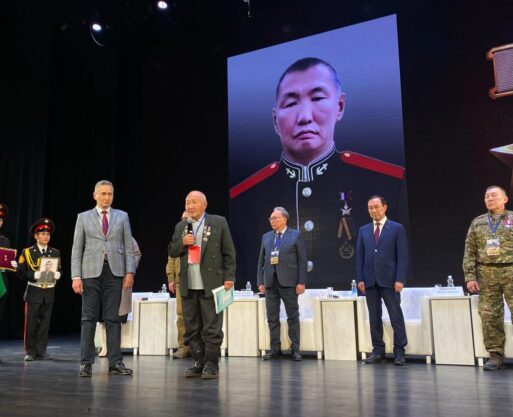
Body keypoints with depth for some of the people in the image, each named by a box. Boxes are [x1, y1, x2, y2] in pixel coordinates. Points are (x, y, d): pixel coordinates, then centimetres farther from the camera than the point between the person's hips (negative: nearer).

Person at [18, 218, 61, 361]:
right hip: (34, 292, -2)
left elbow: (59, 271, 13)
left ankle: (41, 351, 12)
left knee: (45, 323, 5)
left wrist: (55, 274, -9)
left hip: (49, 292, 3)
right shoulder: (27, 252, 3)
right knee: (31, 324, 0)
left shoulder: (55, 253, 11)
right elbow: (21, 273, -3)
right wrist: (37, 275, -17)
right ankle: (30, 352, 10)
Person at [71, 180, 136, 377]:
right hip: (91, 272, 0)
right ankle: (86, 362, 10)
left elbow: (128, 246, 6)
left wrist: (130, 271, -4)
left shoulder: (122, 216, 10)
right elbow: (77, 249, 4)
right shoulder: (83, 217, 8)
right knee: (89, 318, 2)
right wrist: (76, 276, -5)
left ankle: (115, 362, 8)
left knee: (113, 318, 3)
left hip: (115, 272, 1)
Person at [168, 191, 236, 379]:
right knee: (191, 328, 9)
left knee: (212, 328, -1)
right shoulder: (180, 227, 14)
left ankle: (211, 365, 8)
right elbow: (171, 252, 15)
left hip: (211, 285, -5)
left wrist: (229, 277, -6)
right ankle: (199, 363, 19)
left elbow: (229, 253, 1)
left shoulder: (219, 223, 2)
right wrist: (182, 243, -5)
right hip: (188, 286, 5)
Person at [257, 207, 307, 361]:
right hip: (270, 281, 4)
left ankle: (295, 349, 11)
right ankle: (275, 348, 17)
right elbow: (261, 261, 12)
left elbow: (302, 260, -3)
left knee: (293, 316, 3)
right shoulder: (266, 237, 13)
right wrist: (260, 281, 5)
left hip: (288, 281, -4)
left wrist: (301, 282, -9)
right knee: (272, 317, 7)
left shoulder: (296, 235, 1)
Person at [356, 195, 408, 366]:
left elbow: (402, 255, -3)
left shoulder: (397, 228, 2)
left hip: (389, 280, -3)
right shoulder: (363, 230, 12)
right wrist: (360, 278, 2)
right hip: (370, 280, 4)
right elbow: (360, 256, 11)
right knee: (374, 317, 7)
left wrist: (400, 279, -11)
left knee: (396, 316, 0)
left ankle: (399, 351, 7)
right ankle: (378, 350, 15)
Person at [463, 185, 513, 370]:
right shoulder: (477, 223, 12)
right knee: (489, 316, 2)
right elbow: (470, 252, 9)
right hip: (486, 274, 2)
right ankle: (496, 355, 10)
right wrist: (470, 277, 0)